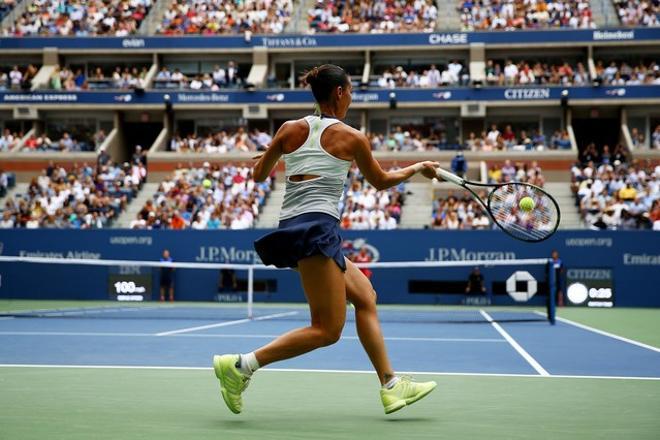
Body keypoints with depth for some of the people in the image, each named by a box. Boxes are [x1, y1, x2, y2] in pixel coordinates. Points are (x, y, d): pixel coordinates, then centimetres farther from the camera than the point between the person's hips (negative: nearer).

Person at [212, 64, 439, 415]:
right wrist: (418, 168, 33)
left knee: (365, 296, 16)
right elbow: (381, 181, 17)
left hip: (291, 228, 8)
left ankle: (390, 386, 17)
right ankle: (240, 366, -15)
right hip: (316, 227, -8)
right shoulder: (351, 137, 2)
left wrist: (270, 155, 40)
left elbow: (258, 175, 19)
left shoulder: (291, 129, 13)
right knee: (327, 330, -8)